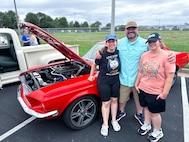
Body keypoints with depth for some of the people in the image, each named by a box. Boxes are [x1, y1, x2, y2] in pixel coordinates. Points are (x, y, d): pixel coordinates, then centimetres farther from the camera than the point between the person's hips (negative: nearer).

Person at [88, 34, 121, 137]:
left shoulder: (119, 52, -6)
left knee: (114, 100, 15)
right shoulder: (102, 54, -17)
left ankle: (114, 121, 34)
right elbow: (94, 65, -2)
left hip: (116, 80, 4)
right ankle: (105, 125, 22)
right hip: (103, 81, -3)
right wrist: (91, 76, 4)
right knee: (106, 103, 5)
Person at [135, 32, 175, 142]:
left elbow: (170, 76, -16)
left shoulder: (166, 56, -16)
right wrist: (137, 83, 10)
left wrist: (165, 93, -17)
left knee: (154, 112, 10)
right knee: (146, 107, 22)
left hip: (156, 93, -5)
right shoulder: (144, 55, 1)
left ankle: (158, 132, 36)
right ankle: (147, 125, 46)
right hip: (143, 89, 5)